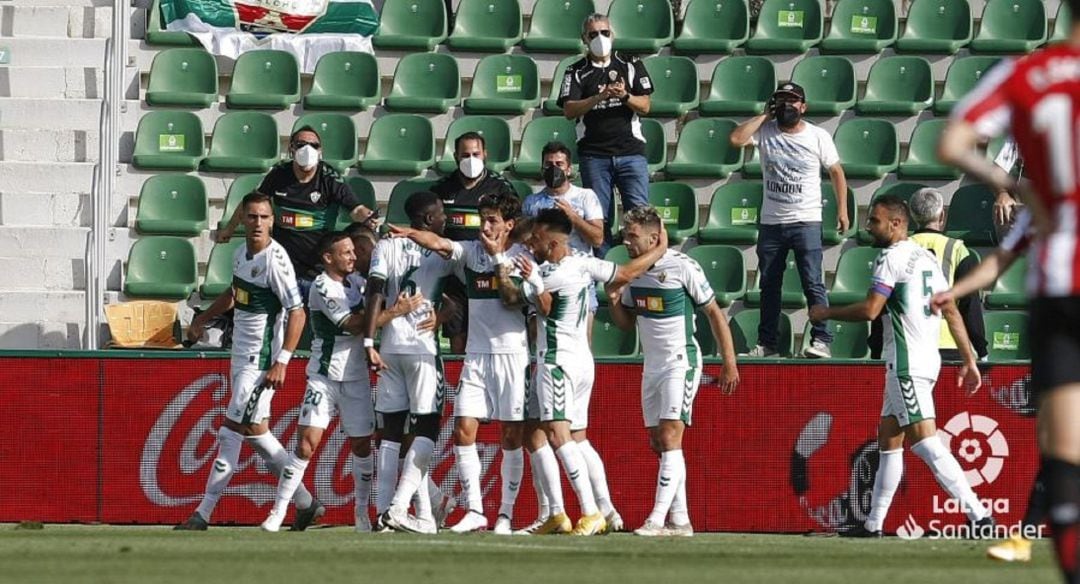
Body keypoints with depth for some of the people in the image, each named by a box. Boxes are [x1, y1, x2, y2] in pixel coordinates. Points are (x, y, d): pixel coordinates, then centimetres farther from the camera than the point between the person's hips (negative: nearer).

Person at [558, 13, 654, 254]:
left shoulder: (631, 64, 12)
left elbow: (645, 106, 6)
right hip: (594, 154, 0)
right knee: (599, 218, -1)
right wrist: (599, 97, -19)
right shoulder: (576, 72, 9)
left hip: (631, 151, 0)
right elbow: (569, 111, -5)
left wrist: (625, 96, -15)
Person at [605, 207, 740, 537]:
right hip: (652, 366, 8)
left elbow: (715, 314, -7)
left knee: (669, 438, -16)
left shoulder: (683, 267, -13)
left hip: (681, 362, -8)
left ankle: (658, 519, -23)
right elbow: (626, 324, 18)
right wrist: (615, 301, -4)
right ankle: (680, 522, 10)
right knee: (659, 444, 5)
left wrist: (730, 363, -9)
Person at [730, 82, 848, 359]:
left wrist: (842, 208, 2)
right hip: (771, 222, 3)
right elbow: (736, 138, -15)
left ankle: (821, 340, -10)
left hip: (806, 221, -3)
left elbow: (836, 172, 7)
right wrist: (765, 115, -7)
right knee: (769, 284, 8)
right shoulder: (765, 131, 2)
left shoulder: (819, 137, -1)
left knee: (813, 282, -10)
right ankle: (767, 342, 16)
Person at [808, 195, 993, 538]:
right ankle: (873, 525, 20)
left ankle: (979, 516, -23)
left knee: (925, 442, -15)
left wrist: (826, 313, -2)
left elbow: (870, 310, -17)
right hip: (928, 359, 10)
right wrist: (969, 361, 17)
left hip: (907, 364, -10)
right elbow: (952, 311, 16)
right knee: (888, 440, 16)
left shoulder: (892, 258, -11)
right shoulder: (927, 258, 16)